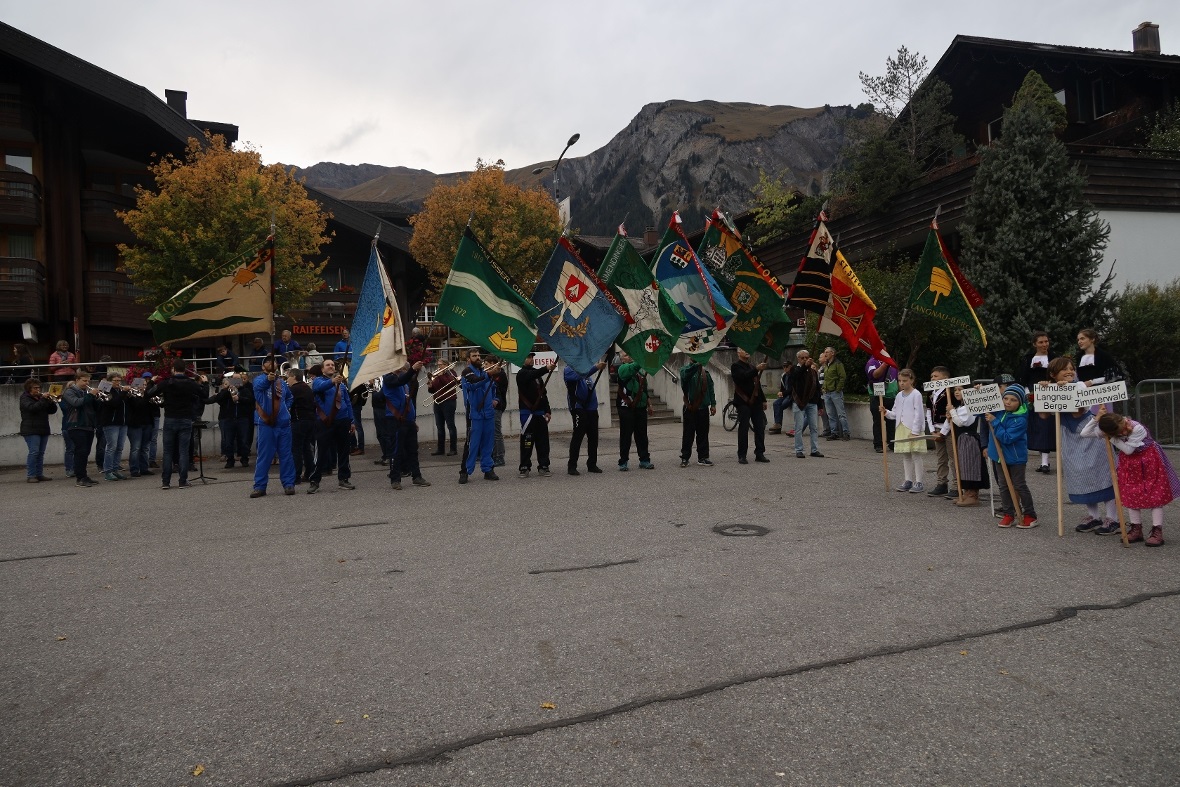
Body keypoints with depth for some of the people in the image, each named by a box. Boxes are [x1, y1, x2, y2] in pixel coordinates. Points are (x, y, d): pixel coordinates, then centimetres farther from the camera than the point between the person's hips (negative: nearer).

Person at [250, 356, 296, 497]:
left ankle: (288, 484, 11)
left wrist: (286, 408, 11)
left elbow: (290, 397, 30)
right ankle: (260, 486, 5)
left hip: (283, 423, 4)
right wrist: (268, 379, -48)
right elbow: (258, 385, -27)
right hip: (266, 424, -4)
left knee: (286, 455, 5)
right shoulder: (260, 380, -1)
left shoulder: (282, 382, 13)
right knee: (264, 455, 0)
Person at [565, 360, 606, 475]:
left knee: (593, 437, 9)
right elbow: (580, 375, -24)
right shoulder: (569, 370, -5)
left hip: (592, 408, 7)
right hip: (579, 409, -7)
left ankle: (592, 464, 18)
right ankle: (572, 466, 0)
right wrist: (596, 367, -32)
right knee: (577, 437, -6)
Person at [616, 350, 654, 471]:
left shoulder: (640, 370, 17)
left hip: (641, 407, 6)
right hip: (627, 408, -6)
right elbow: (632, 368, -28)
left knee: (642, 435, 9)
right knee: (626, 435, -1)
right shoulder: (622, 368, -4)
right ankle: (623, 462, 5)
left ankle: (644, 460, 15)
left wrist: (649, 404, 21)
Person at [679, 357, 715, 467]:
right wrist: (697, 364, -33)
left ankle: (703, 457, 15)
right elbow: (685, 374, -26)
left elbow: (710, 388, 13)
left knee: (703, 434, 7)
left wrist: (713, 404, 6)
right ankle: (685, 458, 7)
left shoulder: (705, 372, 12)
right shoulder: (685, 369, 0)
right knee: (688, 434, 0)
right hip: (690, 408, -4)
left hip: (703, 408, 4)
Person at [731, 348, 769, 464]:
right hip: (744, 402, -7)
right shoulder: (736, 367, -2)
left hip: (756, 401, 7)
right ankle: (742, 456, -1)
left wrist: (763, 400, 19)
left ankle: (760, 454, 10)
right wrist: (757, 369, -27)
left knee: (760, 428, 3)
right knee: (743, 428, -5)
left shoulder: (752, 367, 20)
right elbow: (743, 376, -22)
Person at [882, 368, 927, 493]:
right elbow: (895, 413, 18)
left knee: (916, 456, -4)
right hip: (901, 429, 7)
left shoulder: (916, 394, -8)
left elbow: (918, 414, -13)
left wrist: (915, 431, -17)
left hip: (913, 430, -7)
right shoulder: (899, 396, 13)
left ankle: (919, 482, 0)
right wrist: (886, 413, -3)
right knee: (905, 456, 11)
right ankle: (908, 480, 19)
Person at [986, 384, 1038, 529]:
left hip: (1015, 457, -6)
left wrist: (995, 422, -28)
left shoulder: (1020, 419, -23)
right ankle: (1008, 514, 21)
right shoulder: (999, 412, -4)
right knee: (1003, 486, 11)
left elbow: (1007, 438, -29)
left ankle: (1030, 515, 15)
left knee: (1019, 486, 2)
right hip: (999, 455, 6)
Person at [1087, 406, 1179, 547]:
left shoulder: (1138, 429, -31)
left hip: (1149, 460, -5)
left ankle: (1157, 531, 0)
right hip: (1128, 463, 5)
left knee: (1155, 494, -3)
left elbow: (1128, 449, -27)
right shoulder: (1107, 431, -18)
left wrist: (1111, 438, -27)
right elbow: (1086, 433, -18)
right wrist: (1098, 418, -28)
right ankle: (1136, 529, 16)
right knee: (1130, 495, 7)